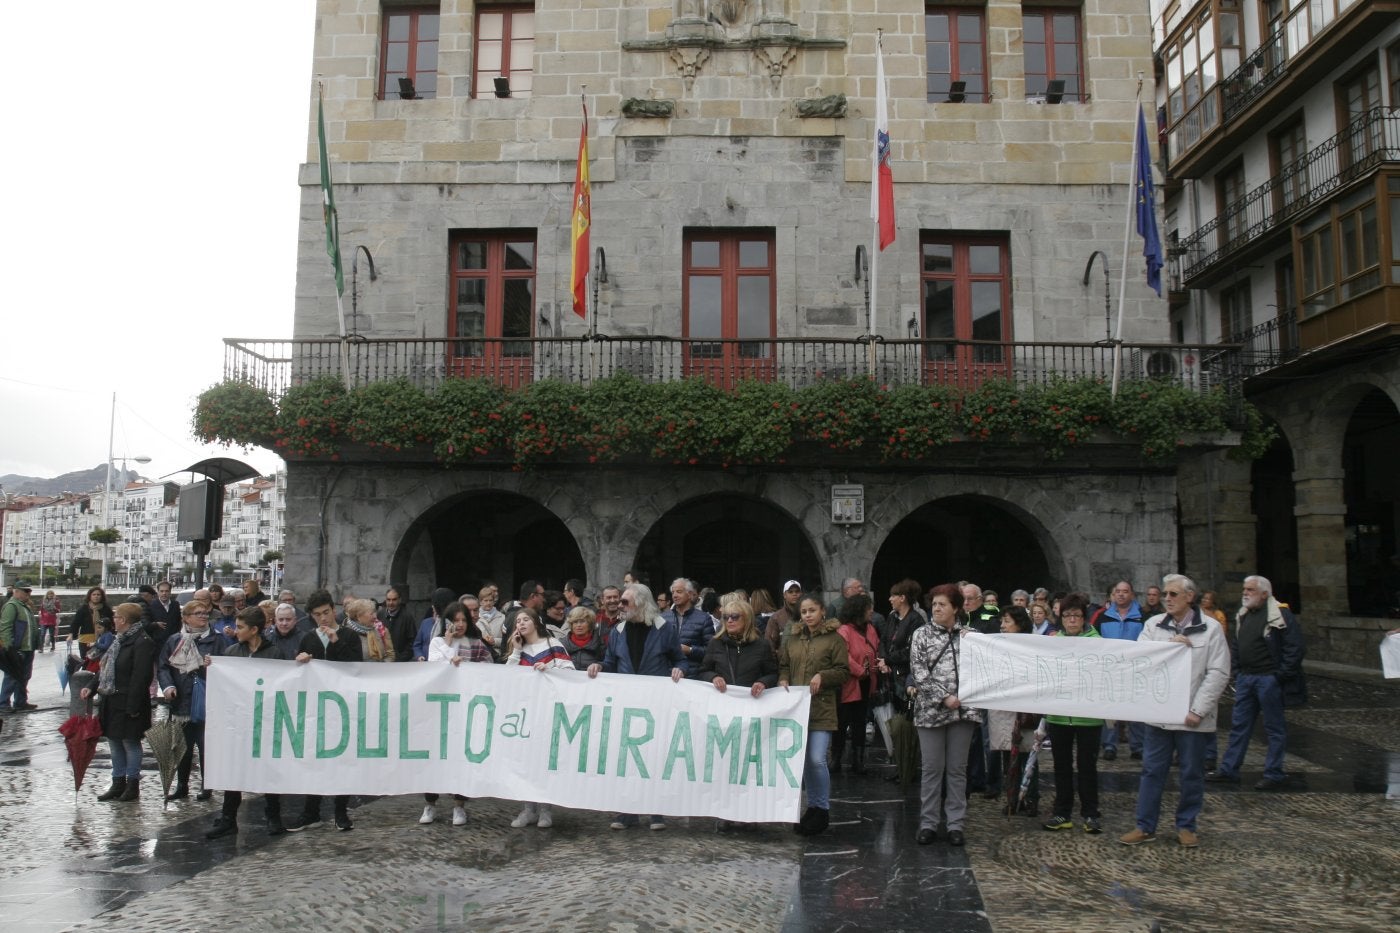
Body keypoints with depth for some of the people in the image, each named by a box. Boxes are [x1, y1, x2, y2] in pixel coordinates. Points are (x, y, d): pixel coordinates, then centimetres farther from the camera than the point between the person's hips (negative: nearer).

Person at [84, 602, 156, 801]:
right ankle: (118, 784, 25)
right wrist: (92, 687, 6)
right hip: (111, 701, 10)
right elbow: (105, 667, 20)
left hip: (127, 704, -10)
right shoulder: (119, 640, 13)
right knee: (114, 741, 15)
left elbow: (140, 677, -22)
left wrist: (132, 706, -23)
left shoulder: (142, 642, -18)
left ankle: (133, 785, 10)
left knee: (130, 742, 0)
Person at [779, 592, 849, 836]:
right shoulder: (792, 639, 13)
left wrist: (822, 676, -17)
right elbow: (782, 665, 17)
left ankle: (822, 810, 6)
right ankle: (812, 806, 22)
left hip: (821, 708, -5)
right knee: (802, 759, 9)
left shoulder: (834, 638, -1)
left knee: (817, 759, -10)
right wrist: (783, 680, -2)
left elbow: (844, 671, -3)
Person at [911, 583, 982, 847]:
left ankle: (956, 824, 14)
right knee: (932, 769, 3)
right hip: (931, 711, -1)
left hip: (963, 710, 1)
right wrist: (944, 697, -13)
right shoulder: (922, 635, 2)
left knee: (957, 769, 7)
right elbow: (918, 672, -6)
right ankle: (928, 824, 12)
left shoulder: (968, 635, 7)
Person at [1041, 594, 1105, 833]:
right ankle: (1062, 812, 24)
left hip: (1088, 714, -3)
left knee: (1087, 765, 8)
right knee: (1062, 765, 13)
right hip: (1058, 714, 3)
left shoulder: (1096, 641, -5)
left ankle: (1091, 813, 21)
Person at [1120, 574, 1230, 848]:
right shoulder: (1153, 625, 6)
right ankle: (1145, 826, 14)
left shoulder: (1210, 628, -2)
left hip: (1191, 716, -2)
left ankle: (1186, 826, 23)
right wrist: (1168, 646, -15)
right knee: (1152, 771, 7)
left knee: (1192, 774, 9)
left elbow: (1218, 673, -6)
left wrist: (1198, 710, -11)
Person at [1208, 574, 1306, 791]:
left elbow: (1294, 649, -15)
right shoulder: (1243, 616, 12)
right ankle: (1228, 770, 17)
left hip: (1268, 679, -8)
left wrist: (1280, 676, -16)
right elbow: (1236, 645, 21)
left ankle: (1274, 775, 12)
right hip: (1246, 679, 8)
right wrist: (1236, 671, 12)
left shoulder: (1281, 616, -12)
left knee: (1274, 728, 4)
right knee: (1239, 725, 11)